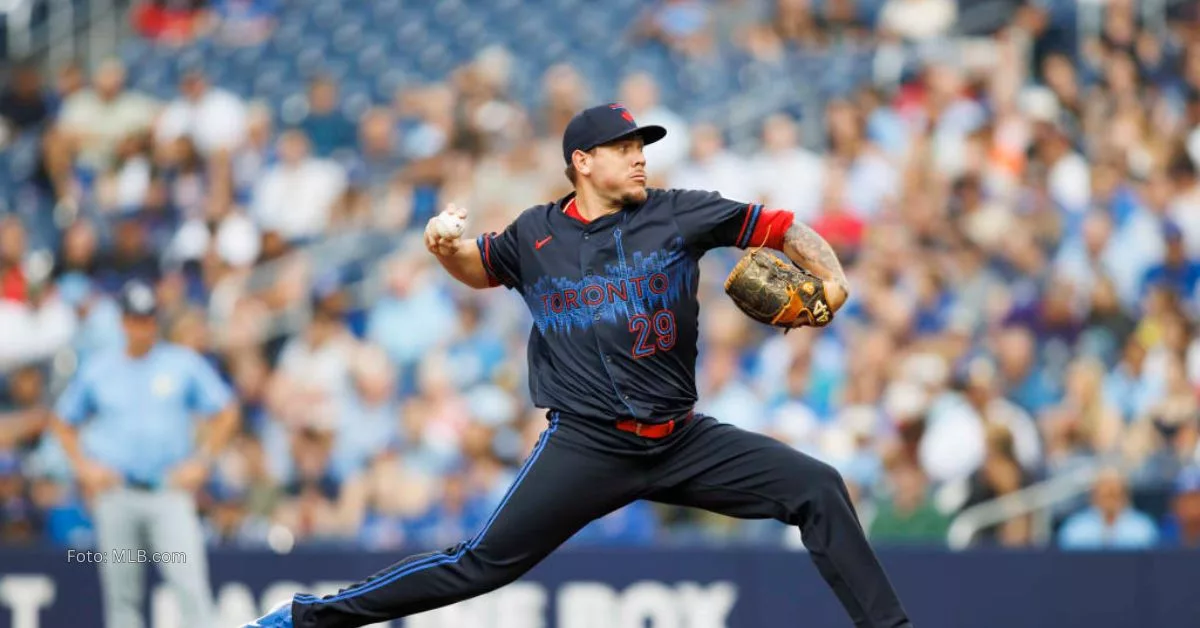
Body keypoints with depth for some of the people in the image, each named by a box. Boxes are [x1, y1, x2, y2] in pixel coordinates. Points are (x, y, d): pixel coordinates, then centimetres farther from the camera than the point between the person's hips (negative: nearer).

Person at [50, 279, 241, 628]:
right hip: (115, 496, 2)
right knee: (121, 594, 5)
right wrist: (83, 466, 4)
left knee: (191, 585, -15)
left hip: (170, 493, -2)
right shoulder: (96, 371, 8)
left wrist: (202, 461, -3)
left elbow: (226, 414, 7)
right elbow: (63, 422, 18)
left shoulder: (184, 364, 3)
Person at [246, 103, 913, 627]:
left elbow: (780, 228, 1)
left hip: (682, 439, 2)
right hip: (587, 445, -2)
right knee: (483, 563, -8)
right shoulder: (534, 236, 4)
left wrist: (830, 276, -18)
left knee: (818, 488, -9)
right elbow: (481, 268, 24)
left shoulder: (679, 215, 1)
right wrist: (446, 249, 2)